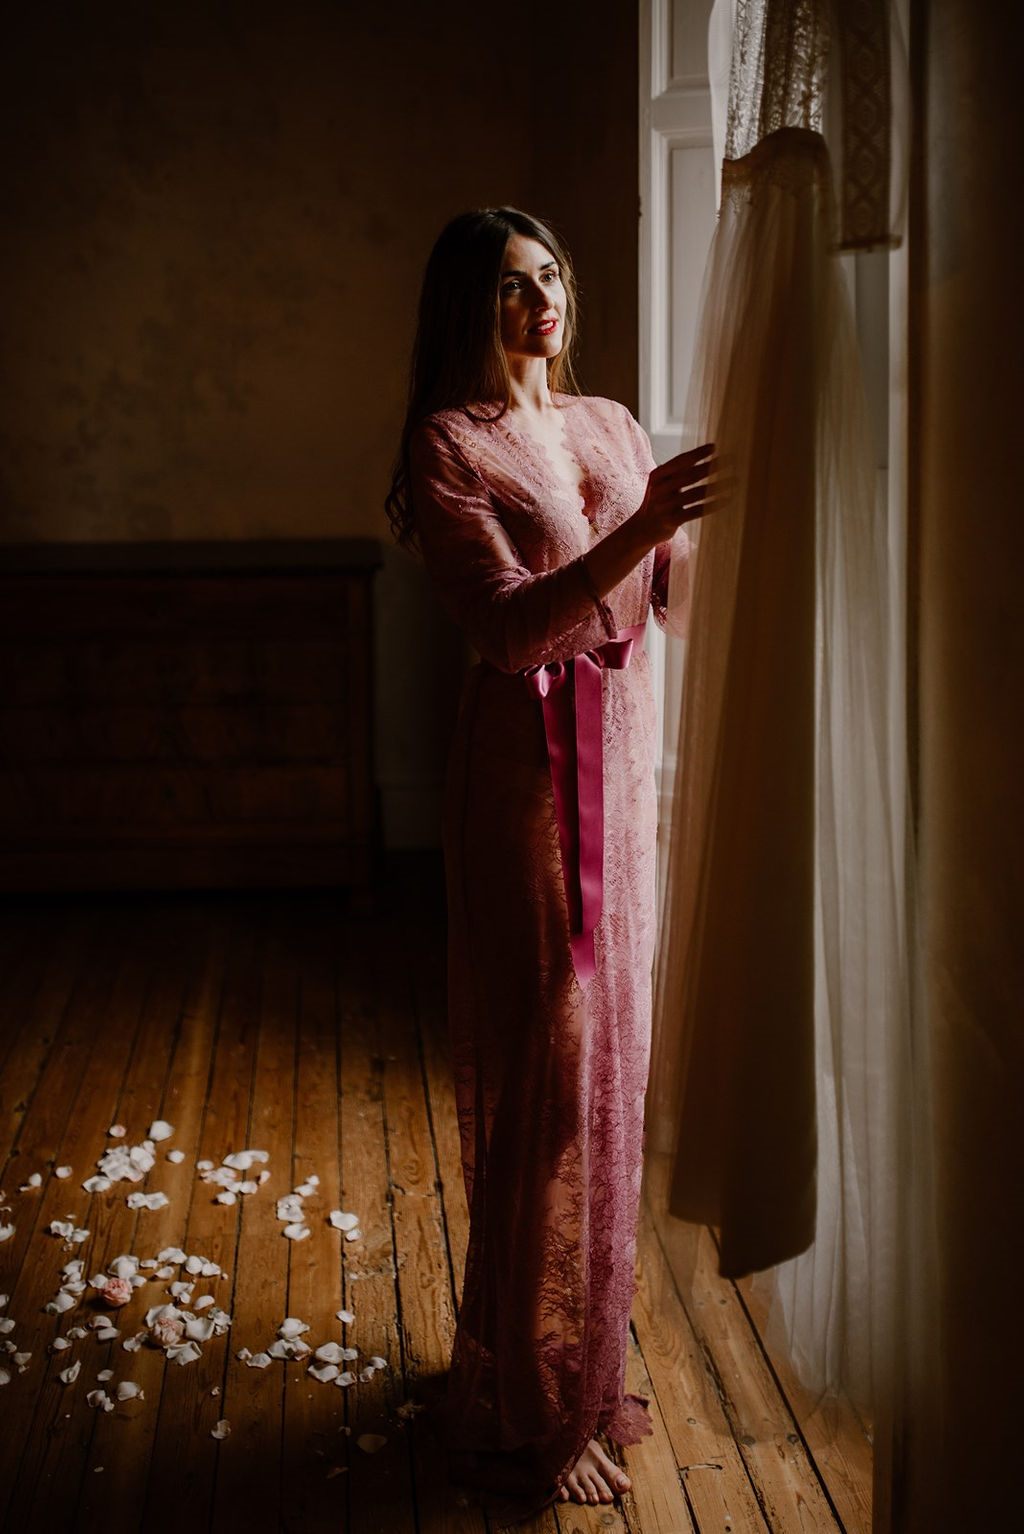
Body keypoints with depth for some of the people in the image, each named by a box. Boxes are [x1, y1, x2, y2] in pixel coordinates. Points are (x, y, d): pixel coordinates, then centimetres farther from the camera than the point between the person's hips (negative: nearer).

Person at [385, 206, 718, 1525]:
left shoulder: (610, 425, 12)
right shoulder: (449, 445, -8)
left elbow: (682, 596, 10)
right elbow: (511, 628, -20)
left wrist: (717, 520, -9)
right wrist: (636, 532, -31)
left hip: (624, 752, 7)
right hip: (529, 768, -7)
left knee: (607, 1049, 14)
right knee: (545, 1070, -3)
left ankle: (582, 1347, 30)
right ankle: (529, 1415, 9)